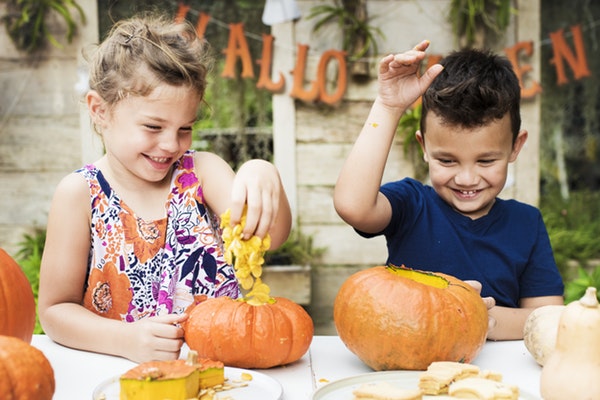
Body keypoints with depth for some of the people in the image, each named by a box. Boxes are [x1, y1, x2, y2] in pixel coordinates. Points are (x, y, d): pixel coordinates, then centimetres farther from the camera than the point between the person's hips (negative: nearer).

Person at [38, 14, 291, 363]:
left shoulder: (202, 171, 1)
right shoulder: (81, 193, -4)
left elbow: (273, 236, -15)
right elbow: (56, 309, -2)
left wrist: (262, 177, -36)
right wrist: (126, 338, -20)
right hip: (122, 373, -1)